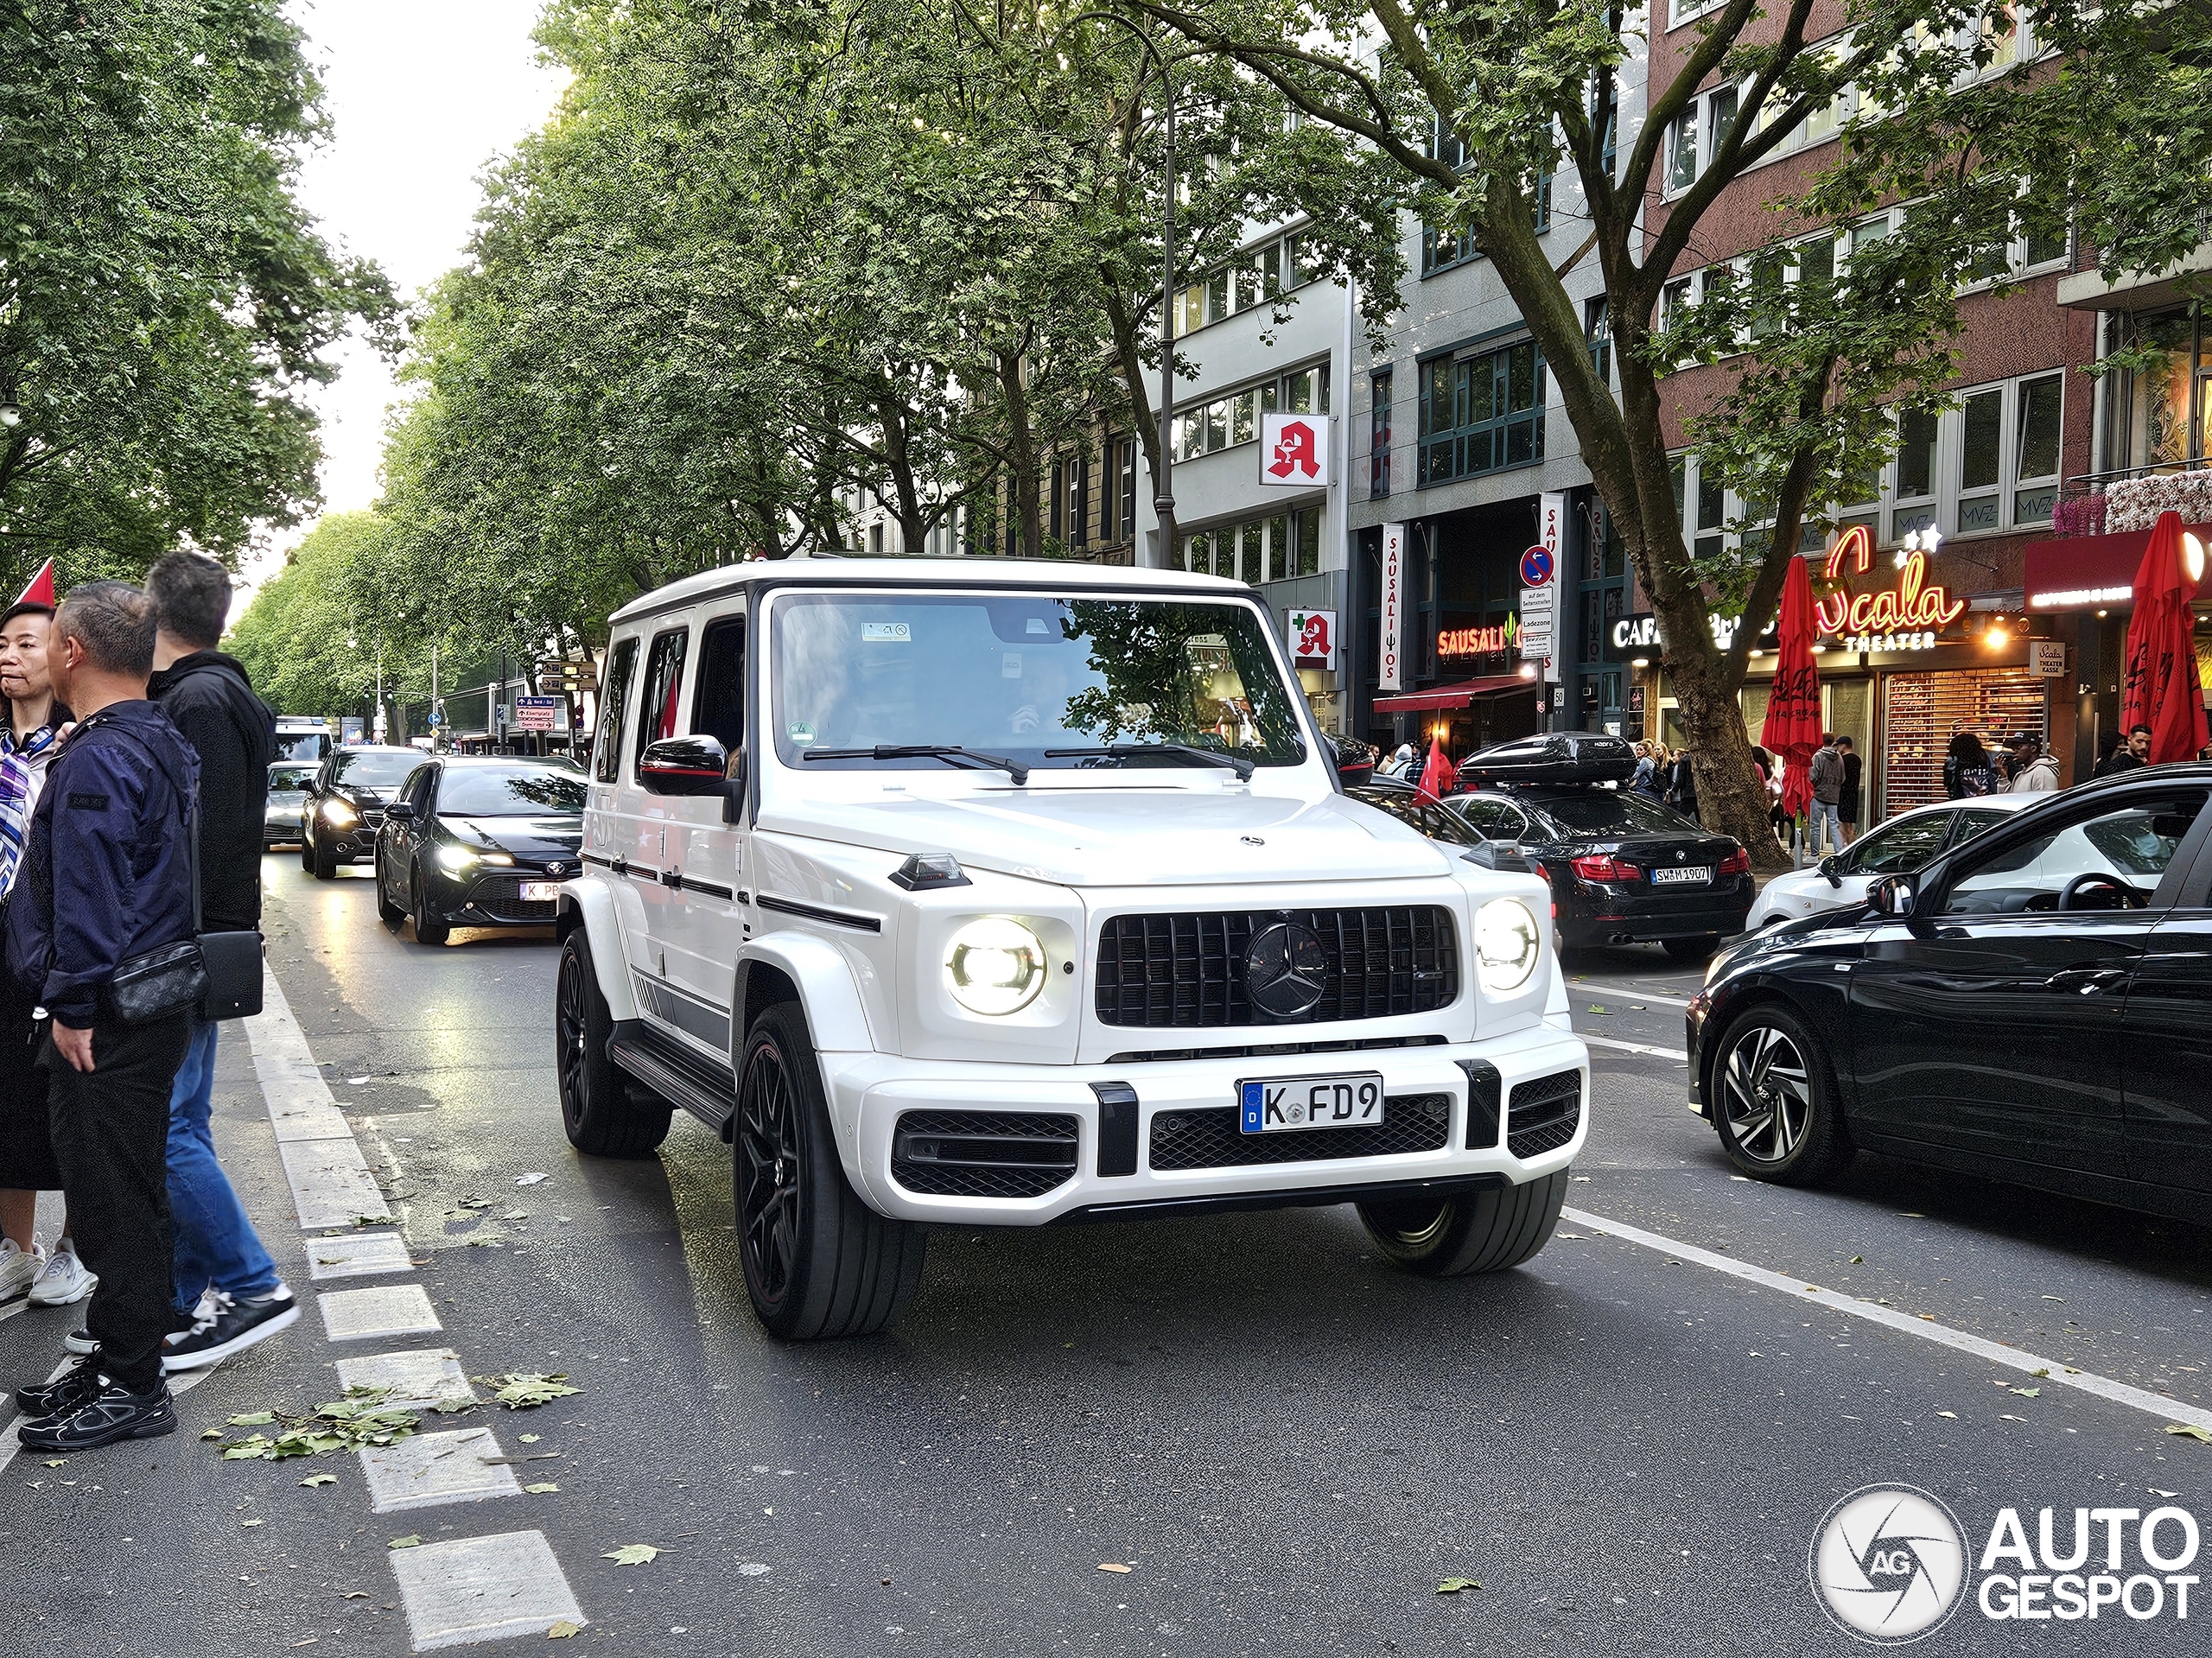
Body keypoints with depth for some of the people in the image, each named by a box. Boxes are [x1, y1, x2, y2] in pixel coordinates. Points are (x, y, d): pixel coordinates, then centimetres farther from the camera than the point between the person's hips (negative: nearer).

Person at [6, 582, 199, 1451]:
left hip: (106, 1025, -10)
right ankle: (119, 1360, 28)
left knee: (114, 1199, -2)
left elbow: (89, 899, -20)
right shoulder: (160, 743, 13)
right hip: (153, 1007, 10)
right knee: (124, 1193, 17)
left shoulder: (97, 760, -18)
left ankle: (131, 1388, 7)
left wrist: (74, 1008, -16)